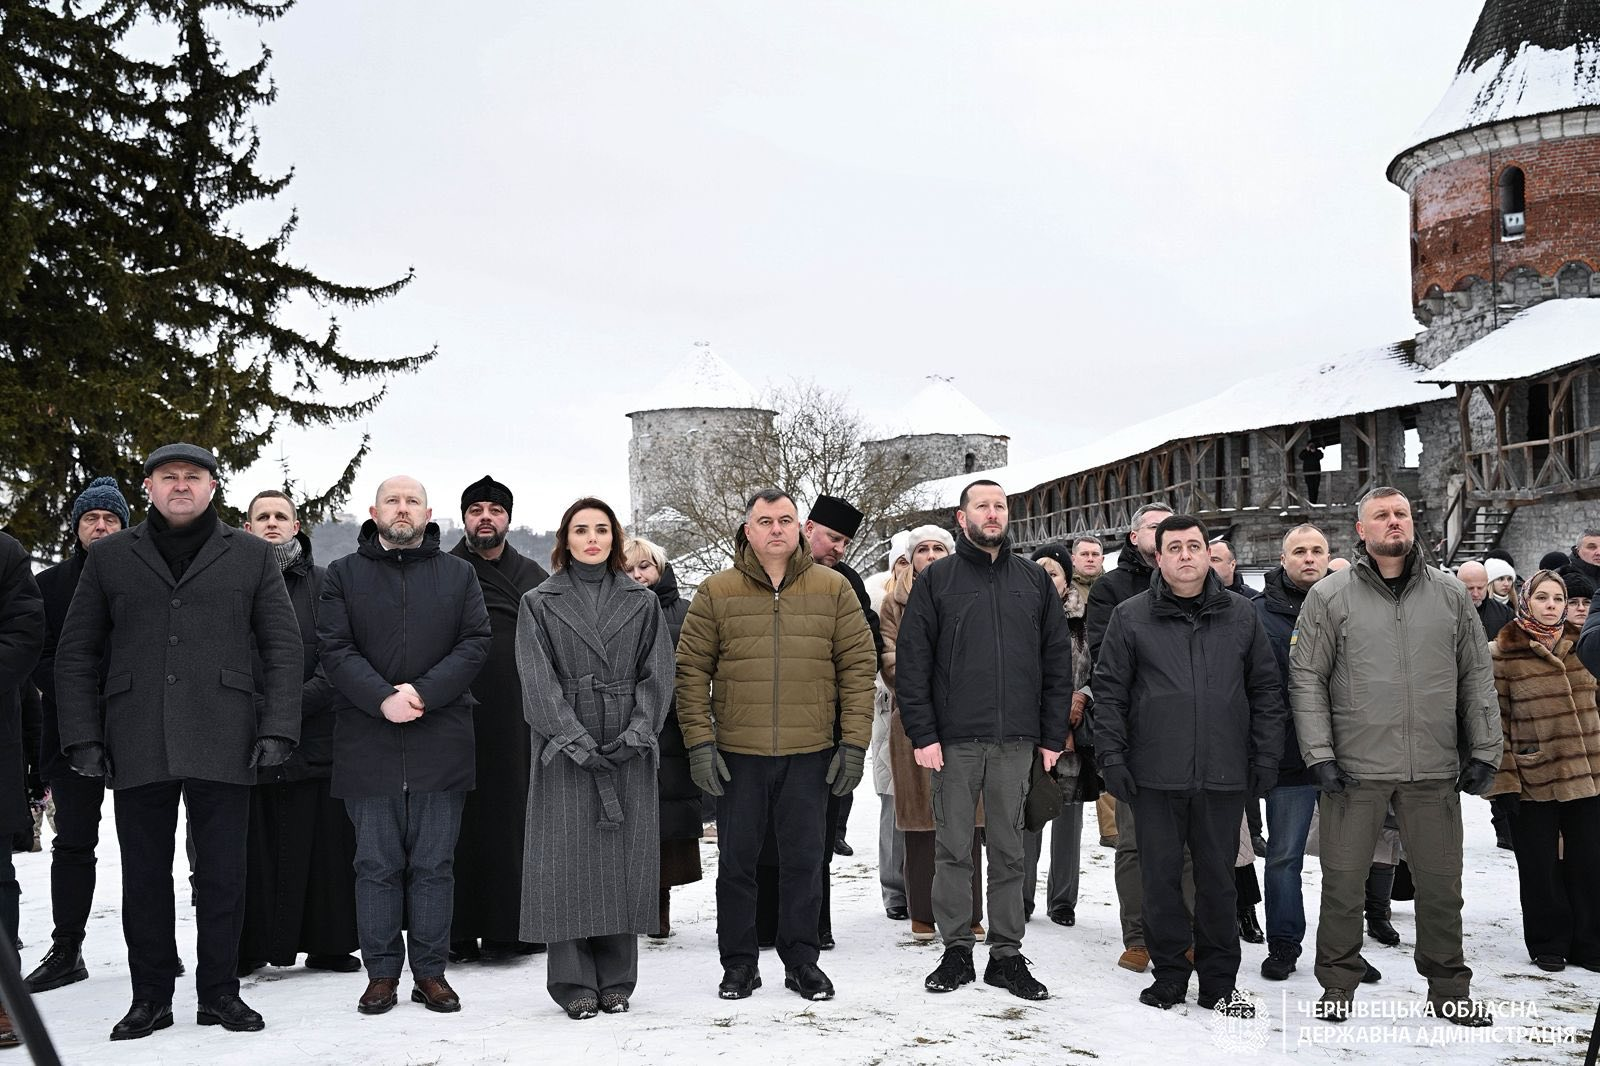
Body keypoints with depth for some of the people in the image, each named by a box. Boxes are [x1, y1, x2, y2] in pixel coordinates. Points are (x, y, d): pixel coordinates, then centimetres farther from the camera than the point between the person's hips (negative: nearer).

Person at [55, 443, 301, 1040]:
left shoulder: (251, 556, 9)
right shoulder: (109, 557, 12)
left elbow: (283, 646, 7)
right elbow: (76, 652, 10)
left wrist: (277, 728, -3)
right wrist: (82, 735, 1)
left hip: (223, 744, -1)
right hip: (137, 746, 1)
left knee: (222, 874, 3)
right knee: (144, 875, 6)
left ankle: (220, 991, 15)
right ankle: (151, 996, 17)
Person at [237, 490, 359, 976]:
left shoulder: (323, 584, 9)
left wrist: (297, 704, -11)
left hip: (315, 738, 0)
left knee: (325, 844, 2)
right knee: (250, 849, 1)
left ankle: (327, 945, 12)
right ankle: (247, 948, 10)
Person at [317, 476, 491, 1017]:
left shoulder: (459, 575, 11)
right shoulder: (343, 576, 8)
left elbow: (477, 643, 1)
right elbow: (334, 648, -2)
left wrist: (423, 692, -12)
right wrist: (382, 699, -16)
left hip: (441, 743, 1)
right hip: (367, 744, 0)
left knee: (435, 865, 5)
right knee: (377, 864, 5)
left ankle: (430, 972, 14)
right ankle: (382, 973, 14)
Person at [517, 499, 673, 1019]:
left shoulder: (642, 603, 13)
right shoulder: (539, 604, 8)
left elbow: (657, 674, 5)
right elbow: (538, 682, -2)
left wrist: (638, 732, -10)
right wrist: (577, 740, -13)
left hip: (630, 751, 2)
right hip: (565, 750, -1)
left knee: (625, 860, 2)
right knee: (567, 860, -4)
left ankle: (616, 981, 11)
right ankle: (574, 983, 3)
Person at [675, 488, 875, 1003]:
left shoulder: (833, 589, 4)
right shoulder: (716, 592, 3)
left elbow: (859, 666, 4)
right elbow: (691, 670, 3)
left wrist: (854, 743, -2)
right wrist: (700, 742, -5)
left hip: (811, 754, 0)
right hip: (737, 753, 0)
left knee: (804, 859, 8)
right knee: (736, 860, 7)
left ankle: (801, 958, 21)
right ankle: (739, 961, 20)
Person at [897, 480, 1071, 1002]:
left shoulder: (1035, 581, 11)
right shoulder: (936, 580, 4)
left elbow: (1057, 660, 10)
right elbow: (912, 662, -1)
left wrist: (1054, 735, 3)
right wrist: (923, 734, -8)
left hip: (1016, 741, 2)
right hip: (954, 739, -2)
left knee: (1009, 851, 7)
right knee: (953, 850, 4)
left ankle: (1007, 954, 14)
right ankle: (956, 949, 14)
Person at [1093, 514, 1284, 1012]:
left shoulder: (1241, 615, 8)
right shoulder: (1131, 617, 3)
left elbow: (1266, 690, 11)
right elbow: (1109, 692, 3)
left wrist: (1265, 758, 5)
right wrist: (1112, 756, -4)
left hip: (1224, 777, 1)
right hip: (1154, 776, -1)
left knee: (1218, 880, 8)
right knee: (1161, 878, 5)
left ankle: (1219, 981, 18)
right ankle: (1169, 974, 18)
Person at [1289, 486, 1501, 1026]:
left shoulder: (1450, 594, 9)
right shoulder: (1329, 596, 1)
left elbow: (1477, 678, 11)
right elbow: (1307, 680, -1)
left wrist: (1484, 752, 6)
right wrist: (1319, 754, -8)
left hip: (1435, 769, 2)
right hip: (1355, 767, -2)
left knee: (1441, 881, 10)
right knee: (1344, 880, 4)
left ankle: (1449, 987, 25)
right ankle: (1338, 985, 19)